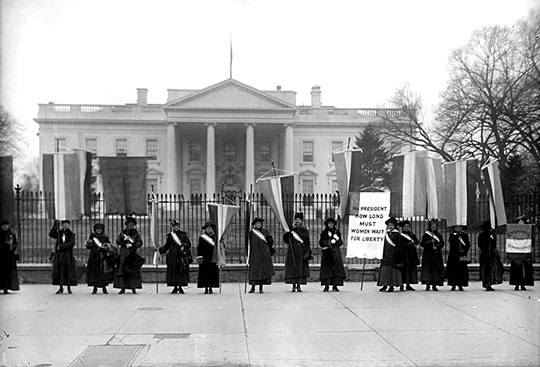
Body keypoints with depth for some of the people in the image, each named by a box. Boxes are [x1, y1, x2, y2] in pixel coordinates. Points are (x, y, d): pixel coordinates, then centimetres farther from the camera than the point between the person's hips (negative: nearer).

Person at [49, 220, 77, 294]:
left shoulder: (71, 234, 4)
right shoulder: (59, 233, 11)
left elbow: (72, 243, -11)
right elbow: (51, 234, -6)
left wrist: (61, 246, -18)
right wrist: (55, 226, -16)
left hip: (68, 255, -2)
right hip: (59, 254, 2)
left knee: (69, 271, -1)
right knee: (60, 271, 0)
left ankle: (69, 288, 7)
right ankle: (61, 287, 8)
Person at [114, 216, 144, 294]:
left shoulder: (136, 233, 7)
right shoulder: (122, 232, 11)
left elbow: (140, 242, -3)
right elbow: (117, 241, 1)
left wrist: (132, 245, -17)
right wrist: (124, 239, -16)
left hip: (132, 253, -1)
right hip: (123, 253, 1)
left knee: (133, 270, -5)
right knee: (122, 270, -5)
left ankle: (133, 288, -1)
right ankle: (122, 288, -2)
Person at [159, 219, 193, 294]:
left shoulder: (183, 234, 6)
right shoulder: (170, 235, 13)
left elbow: (188, 244, 3)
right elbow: (166, 246, 18)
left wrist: (184, 246, -16)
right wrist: (159, 250, 8)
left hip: (181, 256, -2)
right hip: (172, 256, 2)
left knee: (181, 272, -3)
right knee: (173, 272, 0)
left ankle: (180, 287, 6)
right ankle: (175, 287, 7)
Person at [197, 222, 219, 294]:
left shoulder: (214, 237, 9)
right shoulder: (202, 238, 3)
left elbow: (216, 248, 11)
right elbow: (199, 248, 1)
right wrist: (199, 258, -7)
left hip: (212, 259, 2)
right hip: (204, 259, -2)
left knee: (212, 273, 0)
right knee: (205, 273, -3)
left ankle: (210, 288, 8)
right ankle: (206, 289, 4)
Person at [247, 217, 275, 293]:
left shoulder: (265, 232, 6)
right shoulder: (251, 233, 6)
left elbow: (271, 241, 11)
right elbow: (249, 244, 6)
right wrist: (249, 254, 2)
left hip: (264, 254, 0)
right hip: (255, 254, 0)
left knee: (263, 269, -2)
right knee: (254, 270, -3)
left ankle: (261, 287, 4)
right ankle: (253, 287, 2)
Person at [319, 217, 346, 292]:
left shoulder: (337, 232, 12)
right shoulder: (324, 232, 7)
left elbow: (341, 243, 12)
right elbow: (321, 243, 0)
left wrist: (337, 240, -8)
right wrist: (329, 242, -12)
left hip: (336, 252, 2)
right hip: (327, 253, -2)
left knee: (337, 268, -5)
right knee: (327, 269, -5)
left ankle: (335, 285, -1)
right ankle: (326, 285, 0)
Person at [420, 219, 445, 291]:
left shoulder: (439, 235, 12)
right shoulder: (426, 235, 3)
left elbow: (442, 243, 6)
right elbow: (422, 243, -5)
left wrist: (437, 246, -12)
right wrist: (430, 242, -17)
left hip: (437, 255, 3)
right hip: (428, 254, -3)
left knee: (436, 269, 0)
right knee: (427, 269, -6)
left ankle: (434, 285, 6)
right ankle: (427, 285, -1)